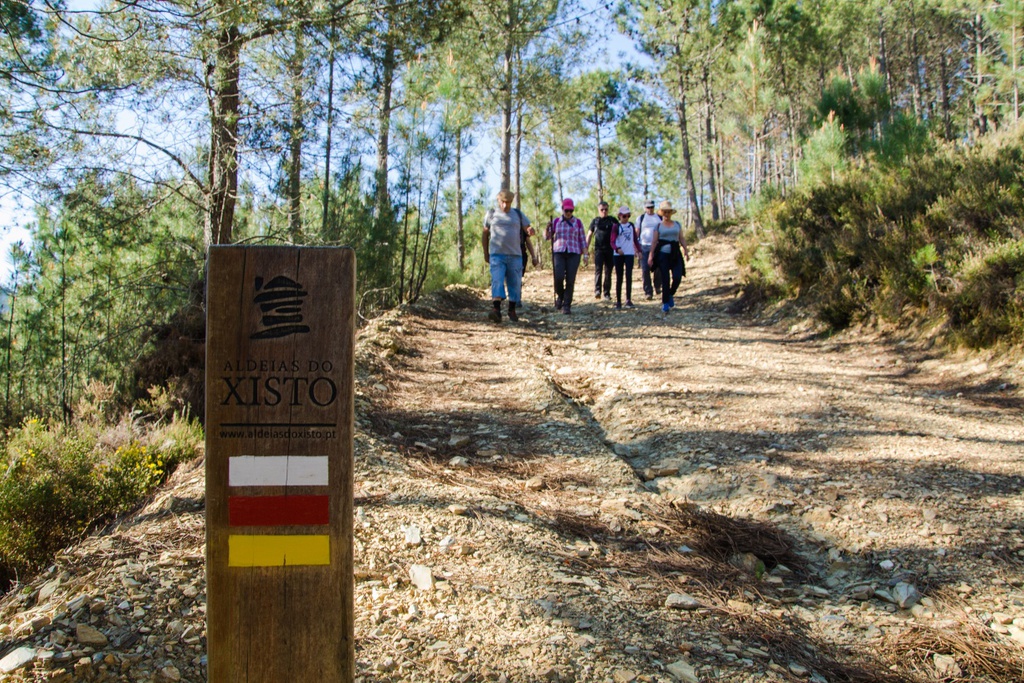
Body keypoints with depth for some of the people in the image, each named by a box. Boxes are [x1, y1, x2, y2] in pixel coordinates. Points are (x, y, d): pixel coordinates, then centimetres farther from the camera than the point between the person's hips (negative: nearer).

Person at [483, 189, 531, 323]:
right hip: (496, 255, -2)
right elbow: (485, 233, 15)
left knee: (515, 283, 4)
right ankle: (496, 311, -28)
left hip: (515, 255, 2)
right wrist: (485, 253, 13)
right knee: (497, 281, -17)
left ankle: (512, 310, 19)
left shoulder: (518, 214, 9)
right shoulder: (491, 214, 8)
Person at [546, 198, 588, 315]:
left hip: (573, 254, 0)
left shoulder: (578, 222, 9)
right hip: (559, 253, 0)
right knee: (558, 277, -16)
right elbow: (547, 237, 14)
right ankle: (560, 296, 13)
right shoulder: (556, 222, 11)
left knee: (570, 280, -6)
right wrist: (548, 228, -6)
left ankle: (567, 305, 2)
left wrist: (585, 254, 2)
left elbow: (582, 239, 10)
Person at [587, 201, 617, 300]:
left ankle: (607, 293, 12)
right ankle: (597, 291, -23)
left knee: (608, 272, 5)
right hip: (599, 250, -1)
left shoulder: (612, 220, 10)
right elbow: (589, 235, 14)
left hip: (610, 250, 1)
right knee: (598, 270, -15)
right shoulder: (595, 221, 11)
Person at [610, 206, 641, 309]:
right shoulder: (616, 227, 0)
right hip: (618, 255, -2)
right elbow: (612, 242, -8)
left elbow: (635, 239, 19)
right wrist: (617, 249, -27)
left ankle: (628, 300, -9)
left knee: (629, 276, -10)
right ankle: (618, 301, 10)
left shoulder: (631, 226, 11)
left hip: (629, 254, 2)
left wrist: (639, 250, 13)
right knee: (619, 278, 4)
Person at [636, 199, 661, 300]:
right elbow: (636, 233, 4)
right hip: (644, 247, -2)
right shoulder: (641, 218, 6)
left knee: (658, 269, -2)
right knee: (645, 270, -7)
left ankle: (657, 286, 25)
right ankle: (648, 292, -2)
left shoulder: (659, 218, 12)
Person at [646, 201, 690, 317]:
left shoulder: (677, 224, 13)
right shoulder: (658, 226, 5)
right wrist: (651, 256, -6)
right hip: (663, 254, -2)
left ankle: (670, 295, 17)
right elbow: (654, 241, 2)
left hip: (675, 254, 2)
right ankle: (665, 303, 4)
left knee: (677, 277, -11)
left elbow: (682, 239, 14)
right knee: (665, 280, -4)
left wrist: (686, 250, 3)